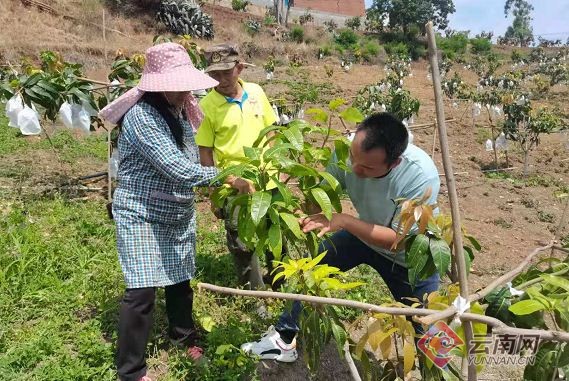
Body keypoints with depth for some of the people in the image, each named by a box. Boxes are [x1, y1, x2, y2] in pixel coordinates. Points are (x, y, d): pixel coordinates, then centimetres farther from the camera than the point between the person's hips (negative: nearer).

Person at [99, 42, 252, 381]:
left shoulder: (179, 111, 5)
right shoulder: (141, 116, -23)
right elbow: (176, 168, -30)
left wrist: (212, 187, 5)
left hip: (178, 215, 8)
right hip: (142, 217, -7)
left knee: (180, 280, 18)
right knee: (142, 292, -7)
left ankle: (184, 336, 41)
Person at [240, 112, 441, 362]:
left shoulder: (422, 176, -38)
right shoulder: (346, 151, -28)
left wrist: (343, 221, -40)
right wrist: (303, 215, -36)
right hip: (364, 233, 4)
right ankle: (285, 338, 20)